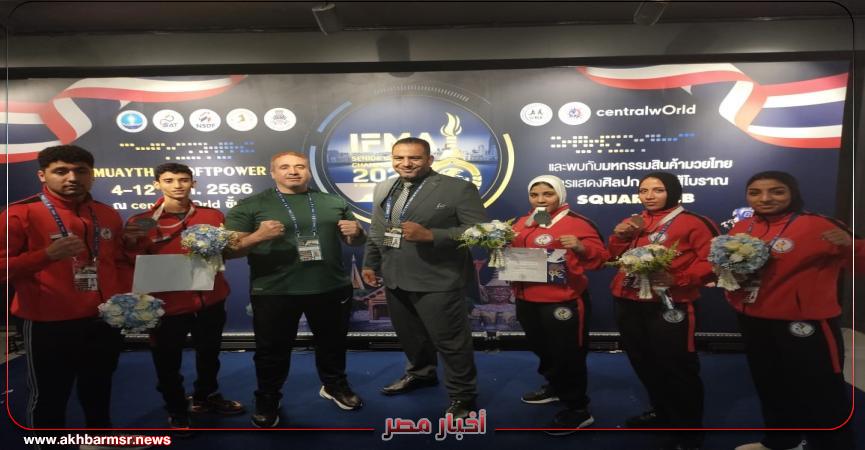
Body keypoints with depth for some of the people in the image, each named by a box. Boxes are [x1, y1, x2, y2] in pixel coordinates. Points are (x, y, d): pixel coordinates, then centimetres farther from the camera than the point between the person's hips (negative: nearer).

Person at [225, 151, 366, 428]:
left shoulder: (334, 203, 7)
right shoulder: (251, 206, -3)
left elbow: (356, 241, 15)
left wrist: (356, 232, -9)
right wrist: (258, 236, -26)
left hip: (332, 289, 3)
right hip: (274, 293, -2)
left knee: (332, 342, 18)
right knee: (272, 349, 10)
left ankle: (335, 385, 42)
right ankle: (267, 400, 32)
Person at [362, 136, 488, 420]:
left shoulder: (458, 188, -11)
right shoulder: (384, 189, 11)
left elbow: (480, 231, -16)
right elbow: (376, 232, 19)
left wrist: (430, 235, -23)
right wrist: (370, 263, 13)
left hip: (437, 281, -6)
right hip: (394, 279, 7)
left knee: (451, 341, 2)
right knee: (409, 334, 21)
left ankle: (462, 397, 19)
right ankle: (420, 373, 44)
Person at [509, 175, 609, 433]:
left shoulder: (577, 223, -10)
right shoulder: (523, 223, 10)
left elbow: (600, 257, -13)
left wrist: (581, 248, -32)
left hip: (562, 302, -7)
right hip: (527, 301, 7)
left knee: (567, 353, 2)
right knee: (543, 349, 23)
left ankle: (578, 409, 17)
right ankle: (556, 387, 46)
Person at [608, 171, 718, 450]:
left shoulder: (691, 222, -6)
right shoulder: (634, 223, 12)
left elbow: (711, 260, -14)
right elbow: (616, 258, 15)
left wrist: (678, 279, -25)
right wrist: (619, 236, -2)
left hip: (668, 306, -7)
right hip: (628, 304, 7)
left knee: (676, 368, 1)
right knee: (643, 363, 19)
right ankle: (662, 412, 40)